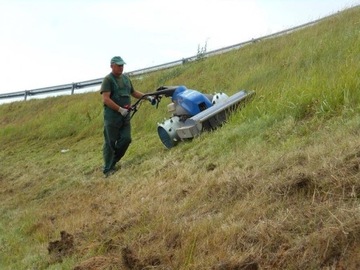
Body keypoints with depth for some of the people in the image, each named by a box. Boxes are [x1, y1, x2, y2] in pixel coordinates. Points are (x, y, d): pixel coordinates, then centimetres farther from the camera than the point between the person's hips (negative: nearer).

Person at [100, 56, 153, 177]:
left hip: (125, 115, 7)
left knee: (126, 139, 3)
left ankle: (112, 162, 20)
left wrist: (147, 97, 13)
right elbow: (105, 99, -17)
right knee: (110, 143, -2)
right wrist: (120, 109, -21)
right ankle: (108, 169, 5)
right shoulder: (108, 80, -8)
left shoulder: (125, 78, 15)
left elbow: (133, 93, 26)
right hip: (112, 116, -7)